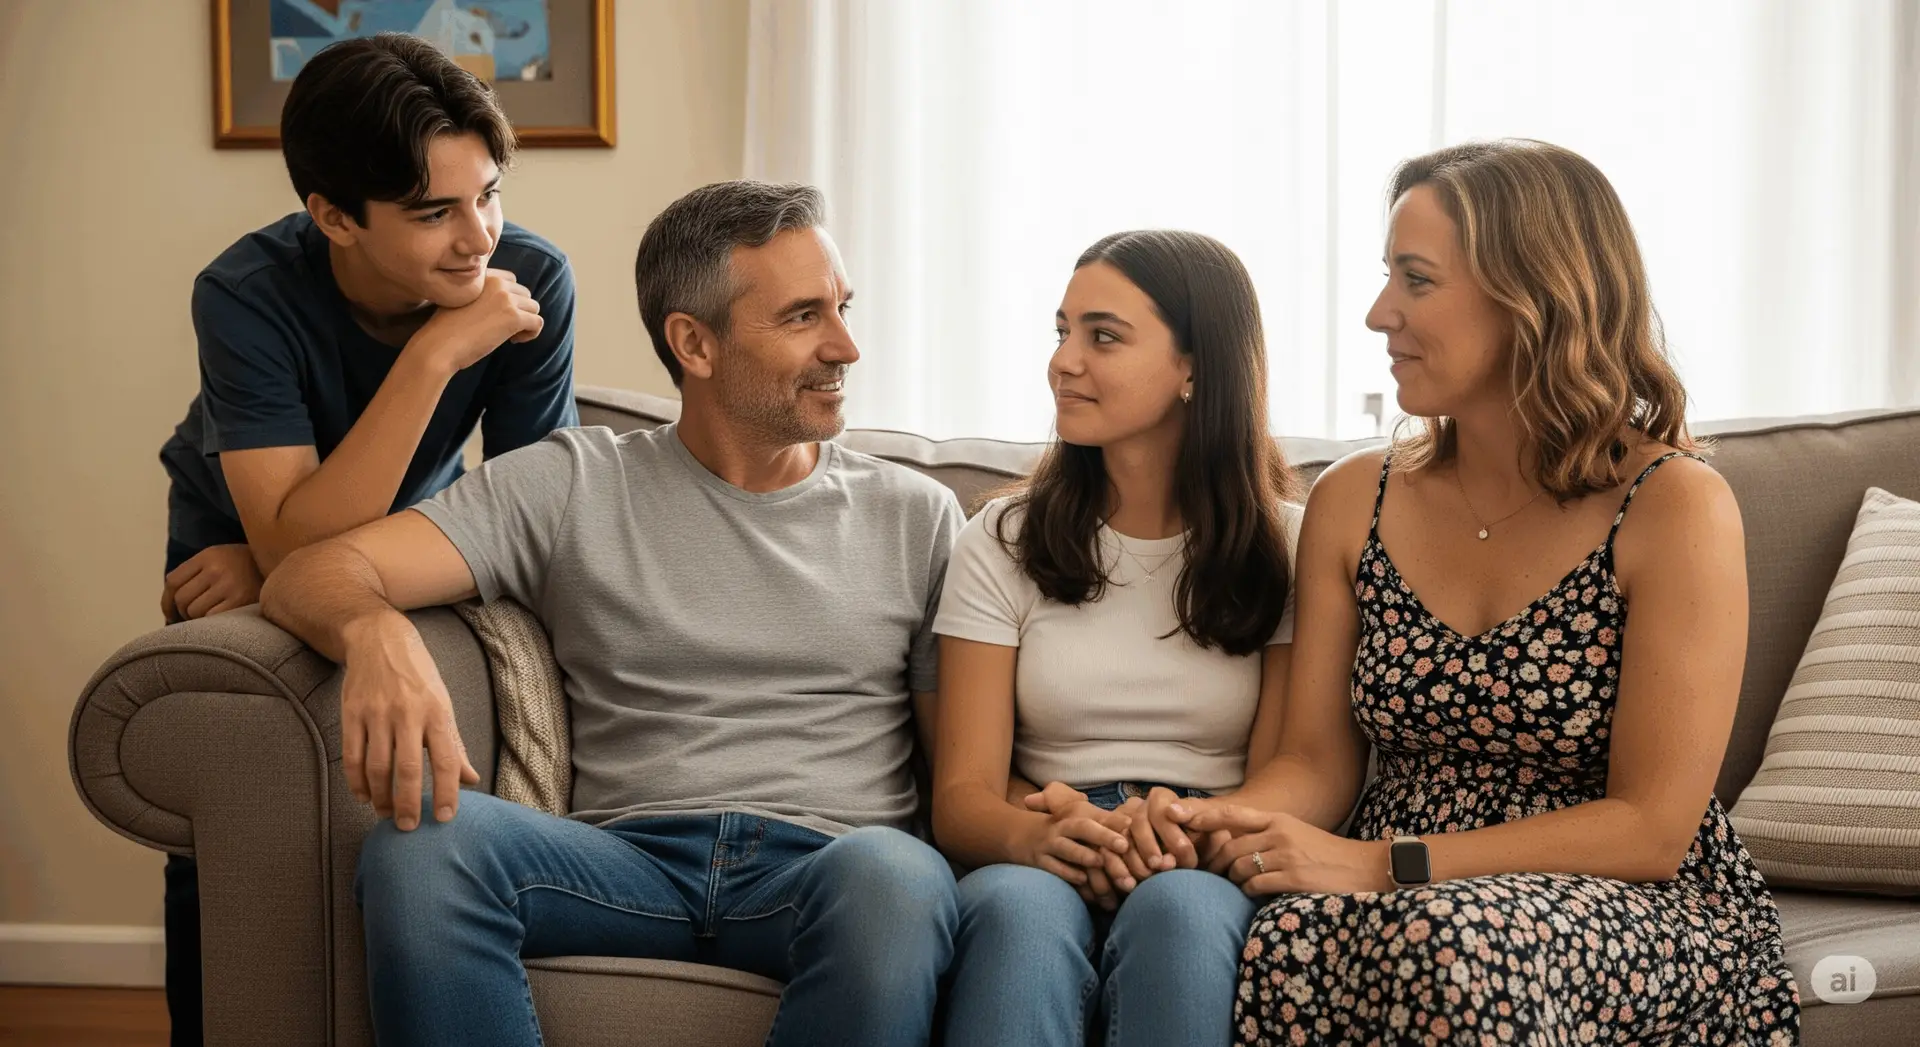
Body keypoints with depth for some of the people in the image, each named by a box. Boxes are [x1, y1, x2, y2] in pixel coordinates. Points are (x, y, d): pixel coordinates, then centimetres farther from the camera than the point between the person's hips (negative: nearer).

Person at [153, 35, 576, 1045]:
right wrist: (434, 356, -49)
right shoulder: (248, 294, -36)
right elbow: (295, 545, -43)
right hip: (237, 521, -1)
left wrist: (280, 571, -28)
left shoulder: (532, 280, -31)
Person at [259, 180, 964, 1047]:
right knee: (424, 837, -31)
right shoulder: (573, 486, 12)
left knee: (891, 871, -38)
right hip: (630, 860, 0)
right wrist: (377, 632, -23)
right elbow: (314, 575, 3)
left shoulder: (915, 517, 16)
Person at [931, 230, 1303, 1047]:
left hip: (1209, 875, 0)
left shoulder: (1285, 549, 7)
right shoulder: (1003, 541, 10)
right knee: (1019, 906, -36)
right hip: (1045, 871, 0)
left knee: (1177, 907, -36)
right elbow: (961, 796, 2)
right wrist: (1035, 835, -22)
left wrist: (1188, 828, -22)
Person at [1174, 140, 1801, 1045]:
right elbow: (1315, 760, 7)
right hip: (1403, 903, 4)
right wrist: (1221, 823, -17)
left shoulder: (1674, 506, -9)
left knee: (1457, 943, -38)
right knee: (1297, 940, -33)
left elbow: (1653, 828, -12)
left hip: (1643, 913, -3)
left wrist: (1383, 864, -19)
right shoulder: (1352, 502, 6)